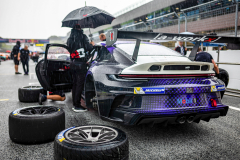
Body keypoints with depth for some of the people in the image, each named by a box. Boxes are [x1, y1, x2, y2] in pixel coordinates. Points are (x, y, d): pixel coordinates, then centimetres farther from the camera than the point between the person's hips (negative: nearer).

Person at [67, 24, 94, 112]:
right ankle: (77, 106, -2)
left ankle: (75, 104, 20)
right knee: (80, 84, -4)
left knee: (75, 84, 13)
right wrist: (92, 45, 10)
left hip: (73, 64, 7)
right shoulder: (83, 37, -8)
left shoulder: (70, 38, 12)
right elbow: (88, 48, -12)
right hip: (81, 64, -7)